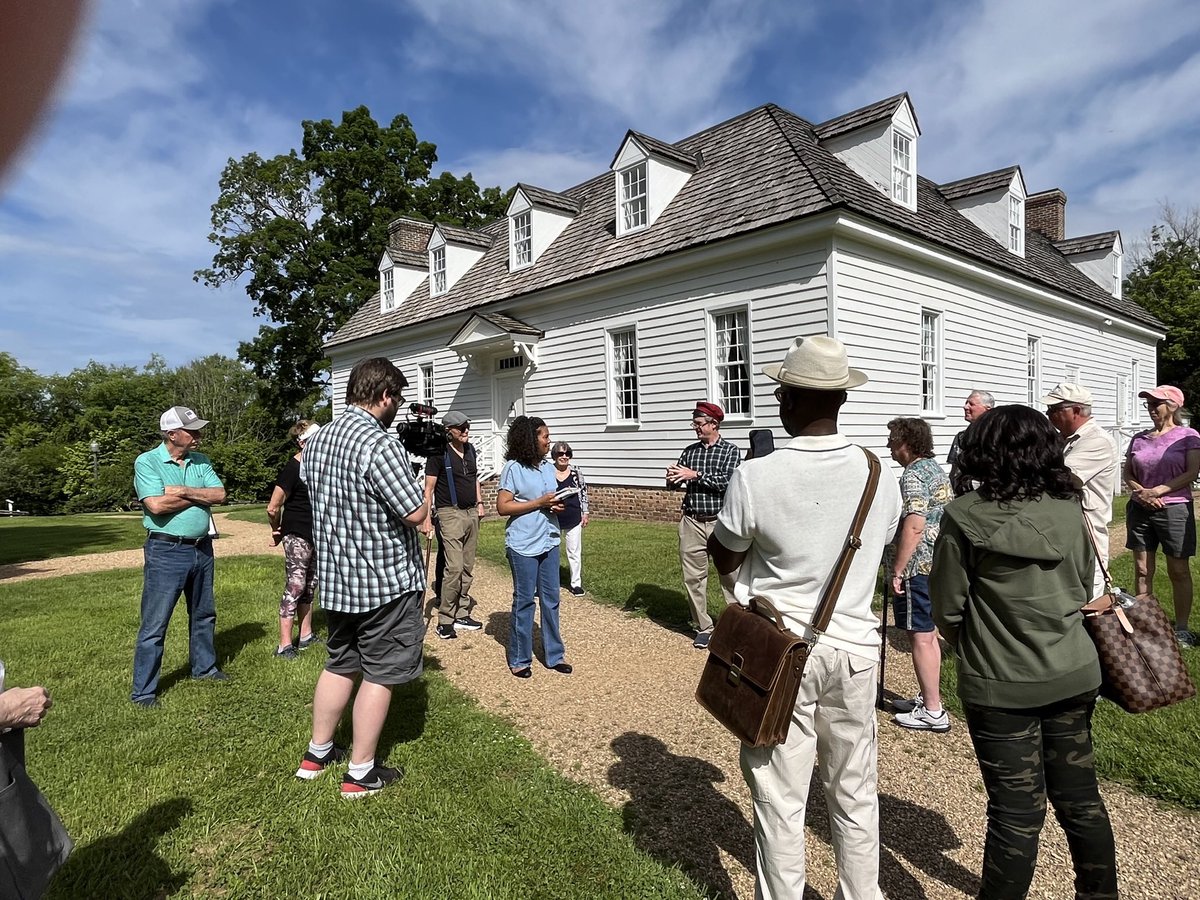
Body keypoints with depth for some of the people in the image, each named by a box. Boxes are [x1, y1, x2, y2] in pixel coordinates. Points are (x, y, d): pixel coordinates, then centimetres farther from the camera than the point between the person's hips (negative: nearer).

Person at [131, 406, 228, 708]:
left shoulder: (201, 461, 6)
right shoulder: (147, 462, -9)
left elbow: (220, 494, -5)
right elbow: (156, 505, -22)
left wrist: (184, 491, -17)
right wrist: (199, 496, -11)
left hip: (202, 548, 6)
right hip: (166, 551, -6)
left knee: (204, 614, 19)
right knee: (155, 624, 0)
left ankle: (204, 666, 37)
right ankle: (143, 691, 11)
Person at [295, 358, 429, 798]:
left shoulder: (316, 440, 6)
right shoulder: (380, 443, -22)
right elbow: (415, 513, -23)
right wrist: (420, 494, -2)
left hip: (334, 576, 8)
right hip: (385, 580, -8)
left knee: (340, 664, 22)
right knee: (378, 674, 6)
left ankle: (317, 753, 35)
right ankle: (361, 772, 18)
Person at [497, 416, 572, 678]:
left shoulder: (549, 467, 10)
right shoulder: (513, 468, -9)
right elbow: (502, 507, -13)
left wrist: (557, 506, -2)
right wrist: (539, 503, -17)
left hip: (549, 542, 6)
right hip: (523, 546, -6)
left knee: (551, 600, 11)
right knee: (524, 601, 4)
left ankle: (554, 655, 23)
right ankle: (519, 659, 19)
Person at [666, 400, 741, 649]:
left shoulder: (730, 451, -2)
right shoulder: (690, 451, 11)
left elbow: (728, 481, -16)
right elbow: (675, 482, 11)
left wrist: (696, 475, -19)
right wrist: (672, 478, -13)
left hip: (721, 522, -4)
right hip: (692, 523, 4)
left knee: (729, 576, 0)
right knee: (693, 577, 6)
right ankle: (703, 628, 18)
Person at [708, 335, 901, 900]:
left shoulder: (755, 477, -18)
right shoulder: (880, 474, -5)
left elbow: (724, 560, -4)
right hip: (854, 647, 4)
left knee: (779, 800, 11)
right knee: (856, 792, 21)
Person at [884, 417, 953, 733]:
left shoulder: (913, 476, -18)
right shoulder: (936, 469, 13)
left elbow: (914, 527, -26)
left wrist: (897, 570, -21)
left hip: (917, 567, -10)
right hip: (937, 563, 10)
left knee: (921, 637, -2)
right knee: (928, 633, 18)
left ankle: (933, 711, 5)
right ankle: (928, 698, 29)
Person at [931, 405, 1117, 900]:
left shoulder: (966, 516, -18)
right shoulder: (1069, 509, -2)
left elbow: (947, 606, -10)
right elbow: (1085, 589, 10)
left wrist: (965, 645, 9)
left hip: (1000, 684, -5)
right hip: (1074, 673, 5)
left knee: (1016, 809, 6)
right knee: (1079, 795, 20)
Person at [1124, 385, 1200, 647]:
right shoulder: (1139, 438, 10)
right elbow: (1127, 473, 9)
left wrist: (1157, 491, -17)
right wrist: (1140, 491, -10)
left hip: (1174, 509, -3)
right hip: (1139, 510, 4)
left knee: (1178, 571, 5)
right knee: (1142, 570, 5)